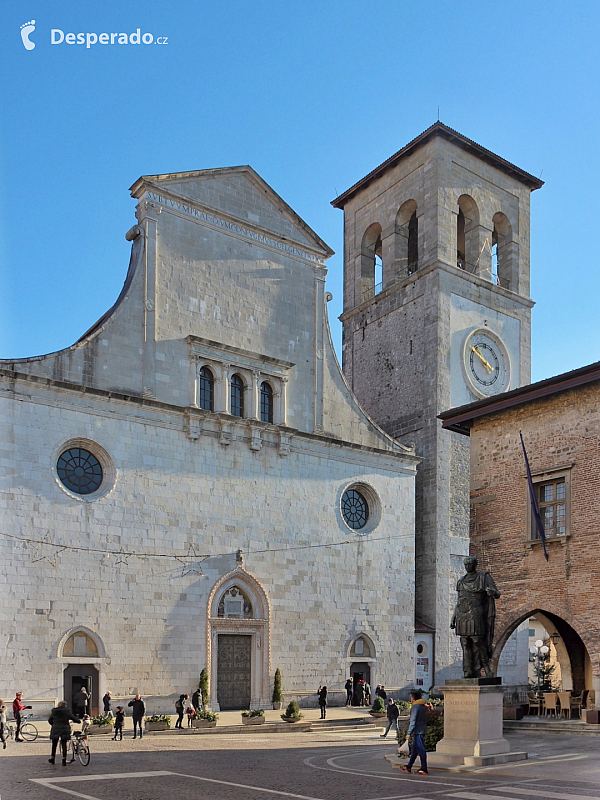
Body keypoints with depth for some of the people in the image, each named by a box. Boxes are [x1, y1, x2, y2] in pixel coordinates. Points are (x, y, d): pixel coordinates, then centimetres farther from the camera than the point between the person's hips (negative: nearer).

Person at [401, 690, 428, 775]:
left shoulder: (415, 707, -12)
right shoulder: (424, 706, 14)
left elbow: (413, 721, -17)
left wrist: (409, 733, -16)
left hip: (417, 732, -9)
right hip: (422, 731, 9)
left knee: (421, 750, -6)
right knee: (414, 750, 15)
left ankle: (424, 769, -5)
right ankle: (409, 767, 22)